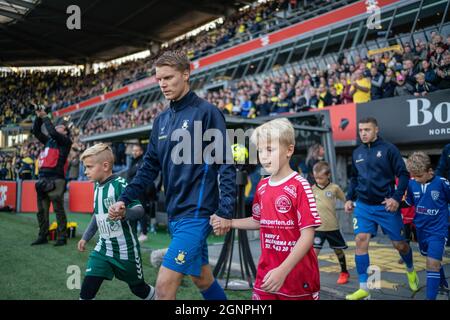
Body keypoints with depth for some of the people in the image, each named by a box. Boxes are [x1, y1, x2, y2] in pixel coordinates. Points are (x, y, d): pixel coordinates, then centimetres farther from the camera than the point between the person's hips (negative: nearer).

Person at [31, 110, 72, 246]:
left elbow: (52, 132, -12)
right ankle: (42, 236, 19)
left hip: (55, 180, -7)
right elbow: (35, 131, 23)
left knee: (59, 210, -3)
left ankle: (62, 237, 3)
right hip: (42, 179, 7)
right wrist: (39, 117, 12)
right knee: (41, 210, 10)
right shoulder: (48, 140, 21)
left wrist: (45, 117, -3)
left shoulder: (65, 141, 2)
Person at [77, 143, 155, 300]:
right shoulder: (97, 186, 5)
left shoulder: (120, 184, -20)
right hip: (103, 247, 6)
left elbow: (140, 209, -30)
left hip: (125, 249, -6)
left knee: (138, 288, 14)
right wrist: (85, 237, 21)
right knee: (87, 288, -6)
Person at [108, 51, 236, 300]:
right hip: (175, 214, 7)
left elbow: (225, 163, -12)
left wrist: (225, 211, -19)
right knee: (202, 278, 19)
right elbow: (150, 167, 15)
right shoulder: (161, 120, 12)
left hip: (196, 214, -7)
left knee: (164, 284, -9)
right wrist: (125, 199, 5)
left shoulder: (206, 112, -8)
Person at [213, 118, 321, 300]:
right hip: (267, 275, 5)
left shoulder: (299, 186, -14)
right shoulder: (262, 187, 5)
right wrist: (228, 223, 7)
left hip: (298, 275, -5)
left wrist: (283, 270, -24)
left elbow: (308, 234, -18)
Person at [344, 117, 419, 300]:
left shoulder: (388, 149, -8)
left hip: (386, 206, -3)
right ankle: (363, 288, 0)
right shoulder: (357, 153, 6)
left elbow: (403, 175, -8)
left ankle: (410, 270, 42)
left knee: (399, 244, 9)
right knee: (361, 241, -7)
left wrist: (397, 198, -18)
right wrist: (349, 198, 7)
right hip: (363, 206, 3)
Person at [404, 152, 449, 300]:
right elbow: (409, 202, 9)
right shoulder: (412, 184, -6)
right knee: (433, 261, 23)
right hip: (421, 229, 5)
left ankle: (431, 297, -3)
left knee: (433, 264, -11)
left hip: (438, 230, -5)